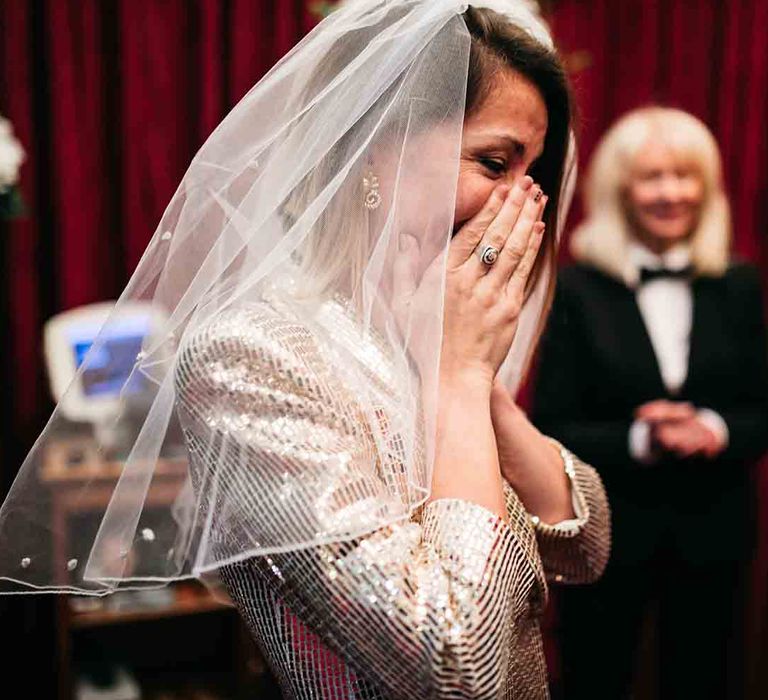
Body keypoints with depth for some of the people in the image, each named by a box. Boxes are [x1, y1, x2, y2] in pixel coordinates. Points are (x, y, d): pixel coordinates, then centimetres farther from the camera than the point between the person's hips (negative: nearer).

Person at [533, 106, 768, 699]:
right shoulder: (580, 290, -6)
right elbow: (552, 428, -7)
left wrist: (719, 429, -16)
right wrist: (636, 440, -22)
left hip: (713, 533, 3)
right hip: (608, 533, -2)